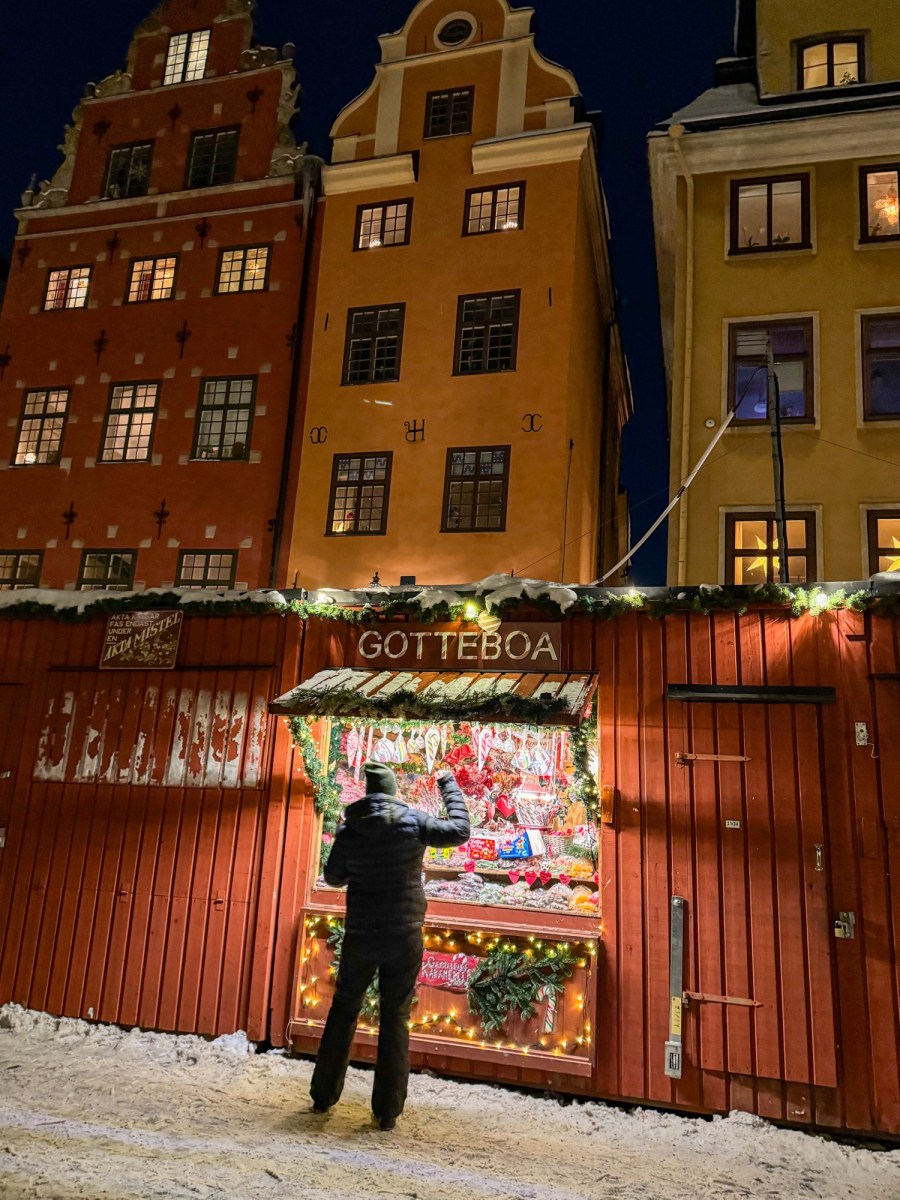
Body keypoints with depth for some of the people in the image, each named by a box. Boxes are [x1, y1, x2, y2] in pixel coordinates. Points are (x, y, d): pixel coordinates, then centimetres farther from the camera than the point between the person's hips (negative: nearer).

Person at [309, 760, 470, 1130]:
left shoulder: (349, 828, -5)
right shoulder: (413, 822, -10)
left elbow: (333, 878, 6)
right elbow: (459, 831, 0)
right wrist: (450, 787, 9)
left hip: (360, 936, 1)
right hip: (404, 937, -1)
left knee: (343, 1011, 17)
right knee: (395, 1019, 8)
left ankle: (323, 1097, 25)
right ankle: (387, 1111, 12)